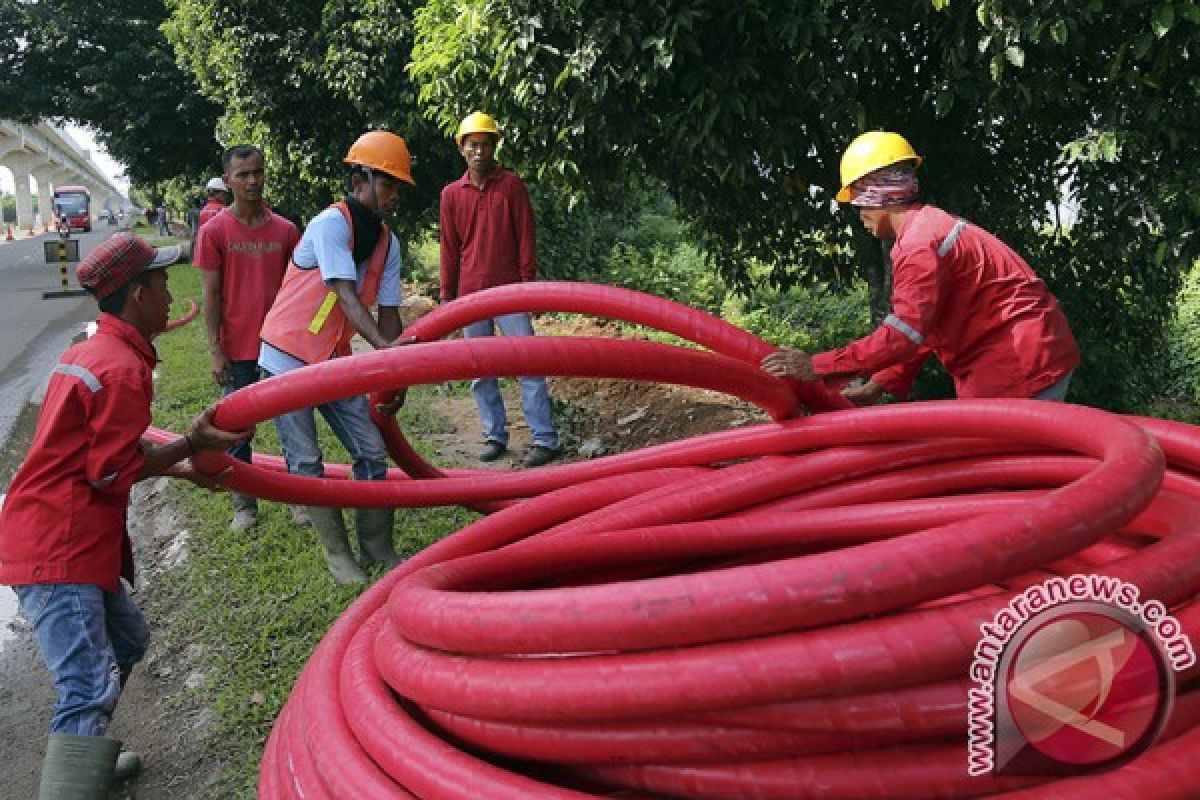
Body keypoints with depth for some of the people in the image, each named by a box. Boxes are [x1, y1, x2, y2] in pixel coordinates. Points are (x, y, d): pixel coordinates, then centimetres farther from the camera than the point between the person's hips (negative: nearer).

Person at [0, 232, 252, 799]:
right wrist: (192, 444, -7)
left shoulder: (91, 352, 15)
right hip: (58, 551, -11)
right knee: (90, 692, -17)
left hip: (58, 538, 11)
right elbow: (113, 473, -15)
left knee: (126, 640, 24)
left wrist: (186, 466, 22)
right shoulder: (124, 369, -17)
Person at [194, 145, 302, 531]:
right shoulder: (214, 231, -4)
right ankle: (244, 504, 19)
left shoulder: (285, 230, 3)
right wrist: (216, 351, -7)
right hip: (237, 350, -2)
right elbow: (211, 295, -3)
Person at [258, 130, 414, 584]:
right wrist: (383, 346, -42)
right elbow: (346, 296, -29)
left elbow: (387, 311, 1)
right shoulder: (331, 223, -19)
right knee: (305, 462, -1)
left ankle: (378, 547, 14)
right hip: (289, 358, -6)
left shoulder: (388, 242, 2)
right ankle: (337, 553, 11)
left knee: (372, 452, 3)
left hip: (335, 360, 6)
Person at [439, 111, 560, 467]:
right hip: (470, 294, 3)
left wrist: (528, 284, -5)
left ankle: (545, 439, -2)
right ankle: (495, 435, 15)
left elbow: (525, 238, 0)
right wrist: (447, 297, 9)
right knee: (480, 371, 6)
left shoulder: (511, 185, 0)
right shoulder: (451, 194, 7)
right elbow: (449, 250, 10)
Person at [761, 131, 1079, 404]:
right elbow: (922, 329, 14)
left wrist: (817, 366, -24)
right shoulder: (929, 227, 15)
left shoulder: (920, 243, -19)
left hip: (1027, 365, -10)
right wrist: (877, 387, 7)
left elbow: (903, 334, -26)